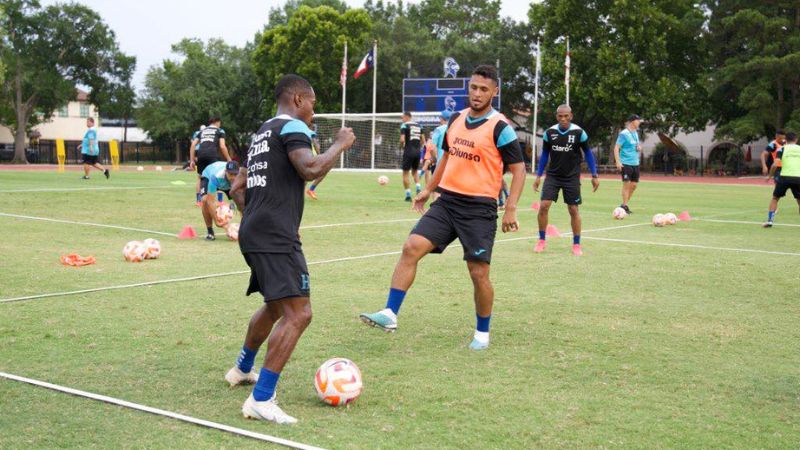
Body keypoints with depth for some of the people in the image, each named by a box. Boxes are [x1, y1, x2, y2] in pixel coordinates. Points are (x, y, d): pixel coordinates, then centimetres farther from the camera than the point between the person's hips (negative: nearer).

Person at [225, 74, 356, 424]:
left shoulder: (262, 132, 23)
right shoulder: (292, 127, -5)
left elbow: (236, 189, 27)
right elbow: (310, 169, -23)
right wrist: (340, 144, -9)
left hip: (253, 233, 10)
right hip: (276, 238, -10)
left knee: (276, 306, 28)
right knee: (298, 314, -14)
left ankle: (242, 369, 46)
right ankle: (260, 400, -17)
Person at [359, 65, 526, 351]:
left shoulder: (500, 128, -8)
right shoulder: (456, 119, 10)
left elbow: (518, 169, -5)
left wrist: (511, 210, -14)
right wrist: (429, 189, 23)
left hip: (479, 209, -5)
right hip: (446, 201, 5)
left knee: (479, 273, -1)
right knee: (411, 247, -12)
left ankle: (482, 333, 21)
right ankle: (390, 314, -11)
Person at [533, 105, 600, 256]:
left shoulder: (579, 133, -10)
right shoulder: (549, 132, -4)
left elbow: (588, 153, 0)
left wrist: (594, 176, -2)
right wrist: (538, 176, 6)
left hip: (572, 177, -1)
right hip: (552, 175, 2)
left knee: (573, 210, 3)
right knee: (544, 206, -10)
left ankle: (576, 245, 16)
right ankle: (542, 240, 8)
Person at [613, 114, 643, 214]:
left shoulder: (635, 133, 14)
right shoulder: (624, 134, -9)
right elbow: (616, 148, -13)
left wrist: (639, 147, 4)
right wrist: (618, 162, -21)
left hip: (635, 163, 8)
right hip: (626, 163, -8)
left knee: (634, 184, 7)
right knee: (626, 184, -6)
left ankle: (624, 204, 18)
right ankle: (624, 206, 2)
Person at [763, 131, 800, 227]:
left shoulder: (782, 149, 5)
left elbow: (775, 164, -7)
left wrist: (769, 175, 6)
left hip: (784, 176, -1)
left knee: (775, 198, 15)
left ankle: (769, 220, 5)